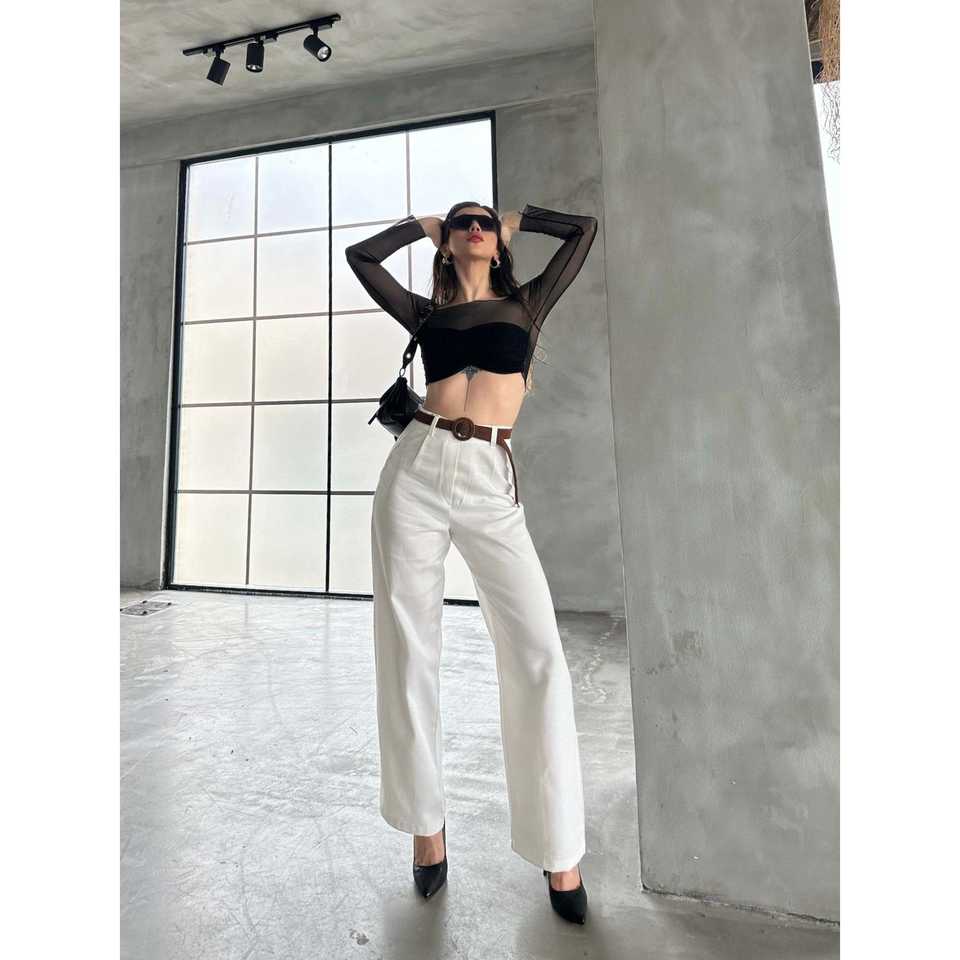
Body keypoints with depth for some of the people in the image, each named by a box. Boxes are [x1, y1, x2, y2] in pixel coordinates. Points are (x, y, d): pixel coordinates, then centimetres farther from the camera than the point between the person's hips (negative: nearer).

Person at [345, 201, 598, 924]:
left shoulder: (526, 303, 20)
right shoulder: (427, 314, 21)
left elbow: (585, 229, 26)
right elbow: (361, 256, 25)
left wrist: (517, 218, 37)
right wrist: (422, 224, 35)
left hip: (491, 485, -1)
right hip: (416, 471, 2)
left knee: (538, 655, -10)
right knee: (409, 651, 3)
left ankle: (559, 847, 11)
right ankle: (426, 824, 23)